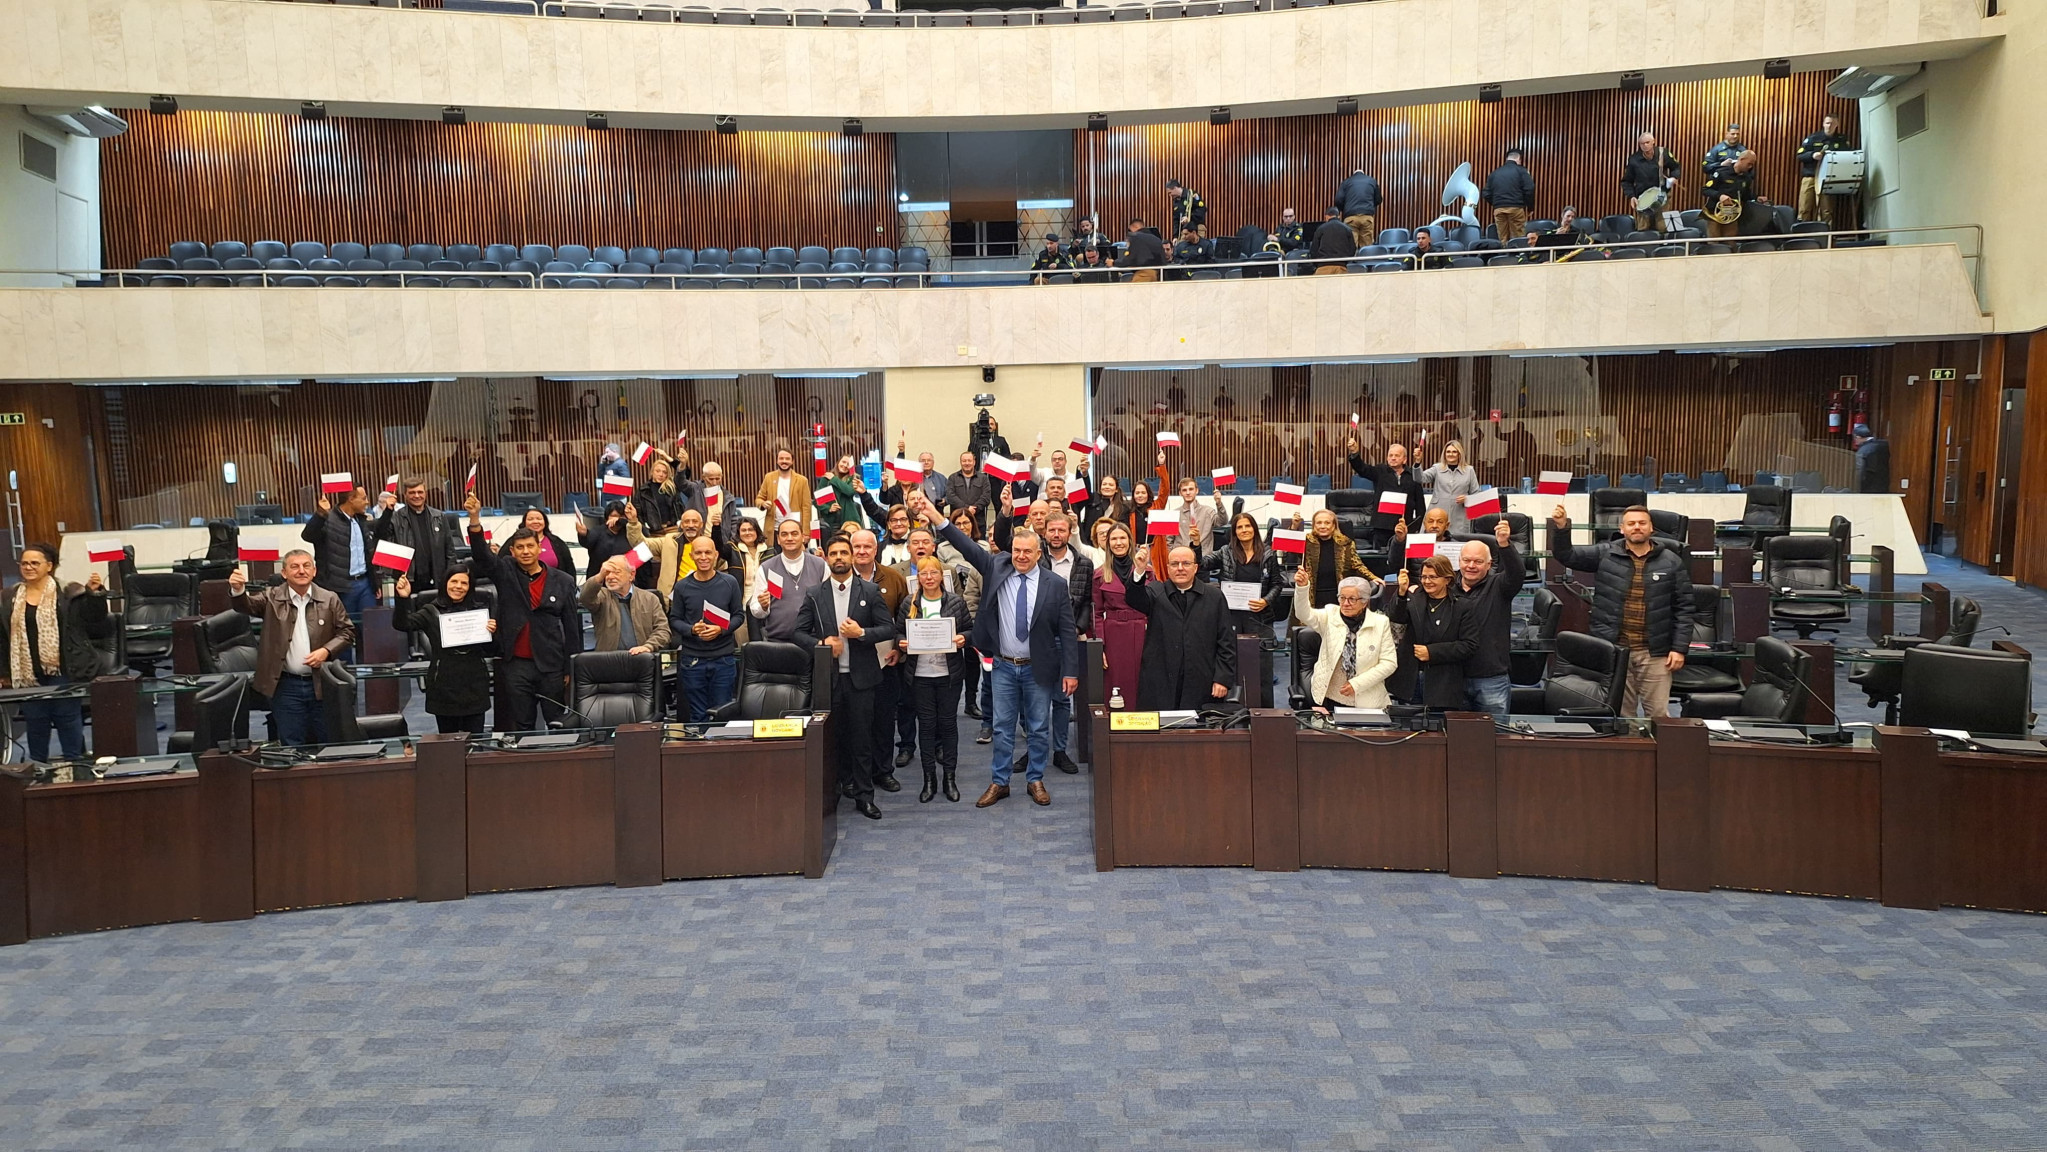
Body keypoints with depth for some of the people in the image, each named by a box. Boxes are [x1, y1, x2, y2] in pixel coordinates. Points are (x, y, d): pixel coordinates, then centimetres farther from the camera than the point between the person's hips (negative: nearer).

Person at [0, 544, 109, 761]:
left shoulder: (69, 595, -3)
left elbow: (95, 626, -6)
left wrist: (94, 594, -17)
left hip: (63, 676, -4)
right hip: (29, 679, 4)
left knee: (70, 728, 3)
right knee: (36, 733, 13)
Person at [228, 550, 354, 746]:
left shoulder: (330, 599, 2)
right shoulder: (272, 598, 2)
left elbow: (347, 632, 4)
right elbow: (245, 605, -13)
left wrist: (327, 651, -12)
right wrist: (238, 590, -35)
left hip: (322, 684, 1)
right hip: (286, 686, 0)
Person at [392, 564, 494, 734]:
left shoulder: (480, 610, 8)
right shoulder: (432, 612, 5)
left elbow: (489, 651, 11)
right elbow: (402, 624, -10)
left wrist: (492, 632, -10)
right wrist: (403, 599, -25)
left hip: (474, 687, 1)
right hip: (443, 688, -1)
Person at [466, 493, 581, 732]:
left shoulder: (563, 581, 3)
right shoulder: (505, 572, 5)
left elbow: (572, 626, 3)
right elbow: (481, 553, -13)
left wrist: (572, 668, 0)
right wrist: (475, 518, -30)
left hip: (552, 665, -1)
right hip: (515, 665, 1)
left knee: (558, 725, 5)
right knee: (521, 727, 7)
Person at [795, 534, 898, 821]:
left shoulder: (870, 592, 3)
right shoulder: (813, 594, 6)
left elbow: (889, 628, 0)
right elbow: (799, 632, 5)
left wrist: (861, 633, -14)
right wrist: (820, 644, -12)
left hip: (860, 676, -1)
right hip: (827, 676, 1)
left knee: (862, 737, 1)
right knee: (835, 734, 8)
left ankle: (864, 795, 6)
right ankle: (844, 783, 24)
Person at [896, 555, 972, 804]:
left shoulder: (956, 601, 2)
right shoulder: (909, 603, 4)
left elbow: (970, 629, 5)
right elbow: (898, 633, 7)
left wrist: (963, 639, -15)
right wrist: (901, 644, -13)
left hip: (949, 673, -1)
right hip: (920, 674, 1)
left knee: (948, 723, 5)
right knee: (926, 724, 6)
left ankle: (950, 777, 15)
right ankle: (929, 778, 14)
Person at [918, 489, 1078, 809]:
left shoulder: (1055, 585, -8)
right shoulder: (997, 568, -1)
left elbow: (1067, 631, -7)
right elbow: (968, 548, -8)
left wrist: (1070, 671, -10)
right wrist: (937, 520, -19)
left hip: (1038, 668, -2)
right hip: (1004, 666, 2)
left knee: (1039, 728, 9)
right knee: (1002, 727, 9)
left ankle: (1035, 780, 23)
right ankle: (999, 782, 19)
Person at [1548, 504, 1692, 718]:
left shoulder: (1671, 562, 4)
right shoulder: (1605, 554, 3)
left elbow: (1684, 607, 4)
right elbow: (1567, 556, -1)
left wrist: (1679, 648, -1)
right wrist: (1561, 528, -19)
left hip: (1654, 653, 0)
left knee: (1659, 714, 2)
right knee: (1619, 714, 8)